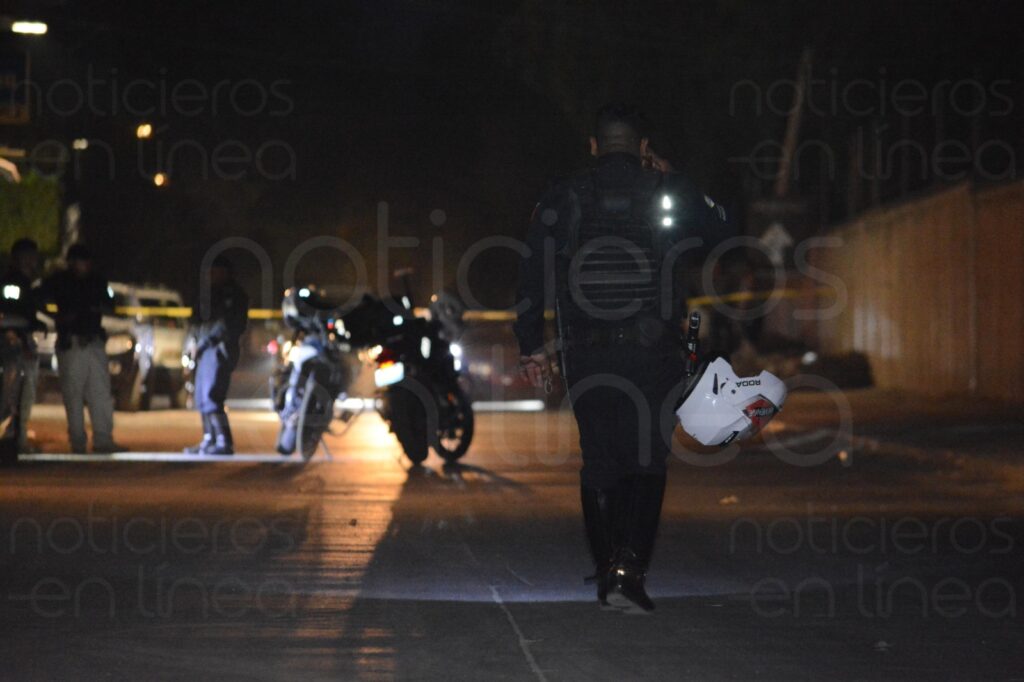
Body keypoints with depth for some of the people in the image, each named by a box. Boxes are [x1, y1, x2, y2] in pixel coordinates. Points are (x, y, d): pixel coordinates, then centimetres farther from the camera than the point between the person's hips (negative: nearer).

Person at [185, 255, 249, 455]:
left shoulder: (234, 295, -4)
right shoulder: (210, 295, 22)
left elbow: (227, 324, -13)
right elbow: (197, 320, 21)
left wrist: (205, 340, -11)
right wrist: (198, 339, 2)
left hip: (220, 349, -9)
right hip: (205, 349, 9)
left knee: (211, 396, -18)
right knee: (202, 398, 10)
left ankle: (225, 442, -21)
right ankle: (209, 440, 16)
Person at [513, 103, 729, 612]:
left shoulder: (563, 197, 5)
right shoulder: (668, 192, 4)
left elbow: (532, 274, 2)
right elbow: (717, 231, 24)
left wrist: (531, 347, 7)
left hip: (586, 355, 1)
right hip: (653, 349, -1)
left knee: (599, 462, 13)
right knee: (646, 461, -2)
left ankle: (606, 570, 16)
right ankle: (629, 566, -19)